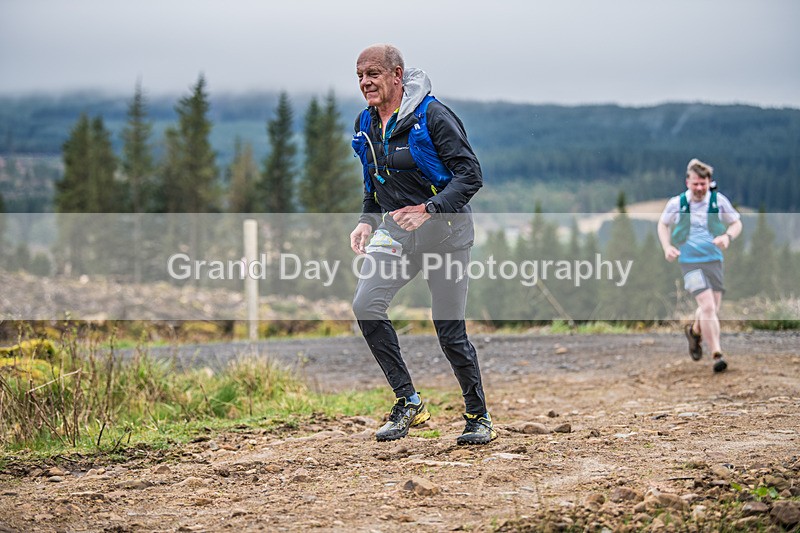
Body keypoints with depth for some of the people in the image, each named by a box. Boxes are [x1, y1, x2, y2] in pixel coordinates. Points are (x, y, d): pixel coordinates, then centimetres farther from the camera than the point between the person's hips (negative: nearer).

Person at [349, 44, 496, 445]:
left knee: (450, 331, -4)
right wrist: (367, 221, 6)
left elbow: (470, 175, -16)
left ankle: (479, 417, 17)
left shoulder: (432, 116, -13)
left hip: (445, 232, -6)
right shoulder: (366, 125, 8)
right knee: (366, 306, -17)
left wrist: (428, 209, -28)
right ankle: (407, 402, -5)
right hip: (397, 231, 6)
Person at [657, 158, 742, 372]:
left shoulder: (719, 200, -2)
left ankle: (695, 331, 44)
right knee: (708, 307, -17)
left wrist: (727, 237, -11)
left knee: (712, 309, 10)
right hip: (689, 261, -3)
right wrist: (667, 247, -1)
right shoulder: (676, 203, -4)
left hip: (714, 260, 3)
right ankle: (717, 354, -12)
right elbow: (663, 224, 14)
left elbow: (736, 223, 10)